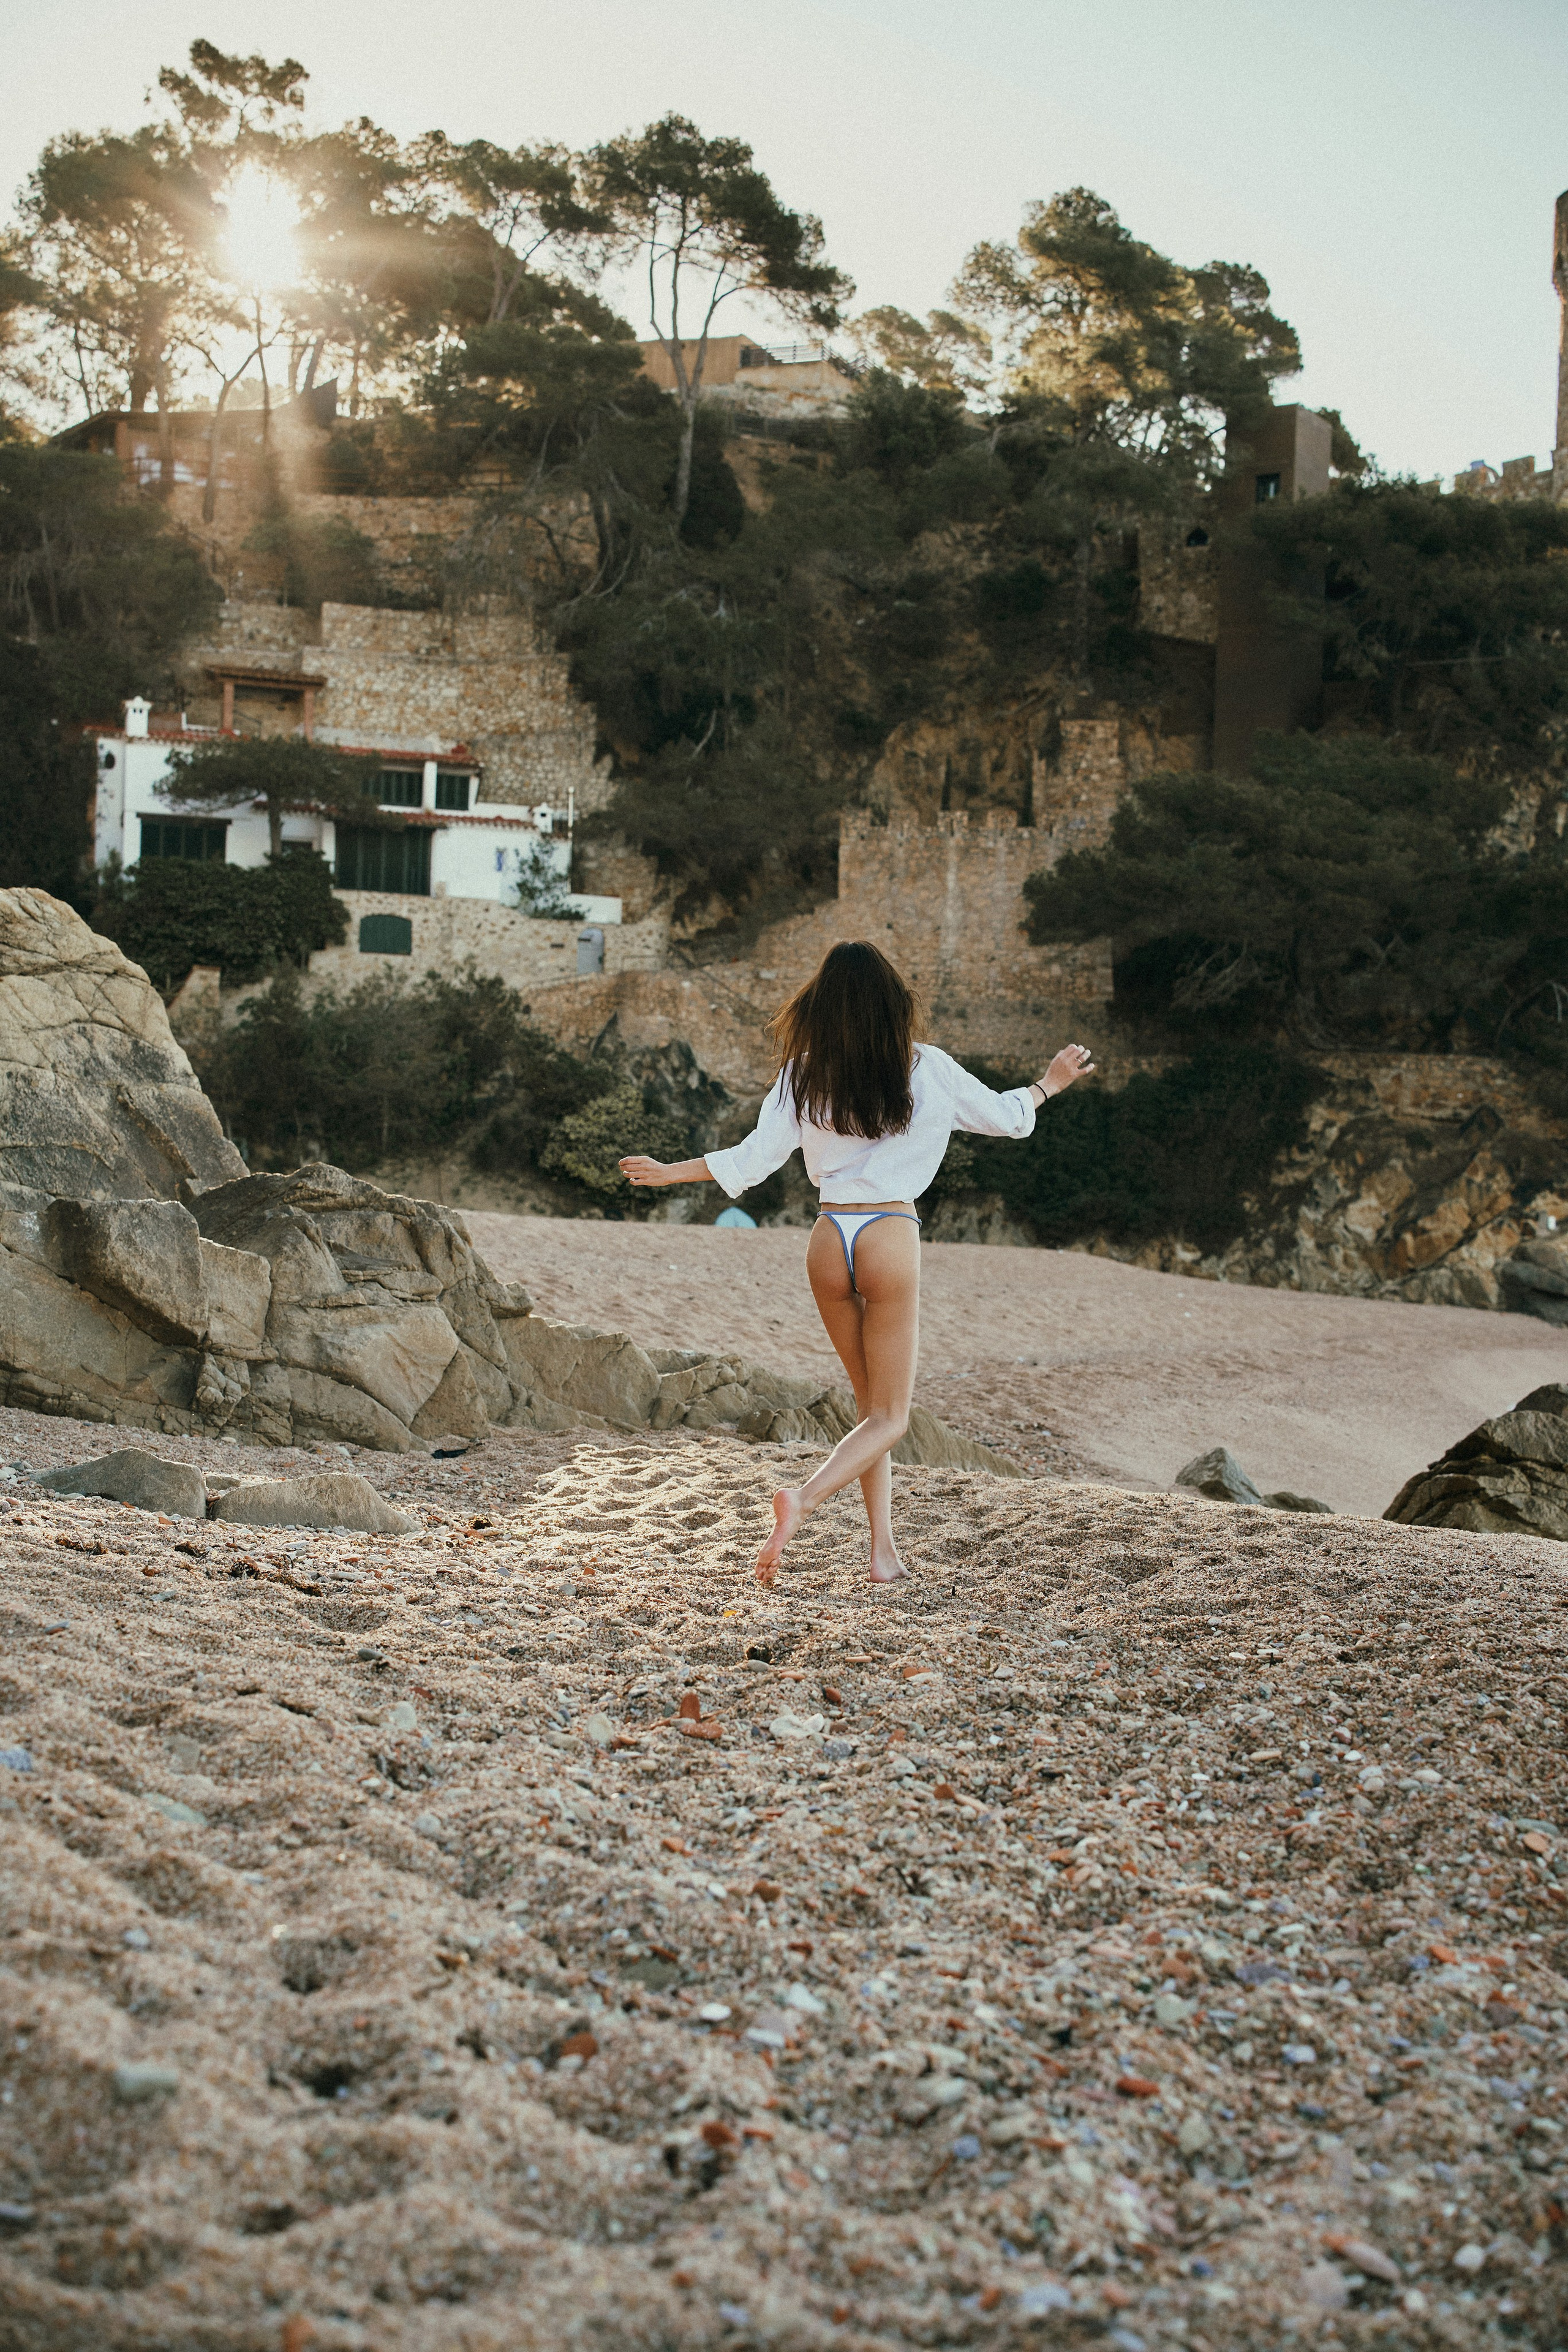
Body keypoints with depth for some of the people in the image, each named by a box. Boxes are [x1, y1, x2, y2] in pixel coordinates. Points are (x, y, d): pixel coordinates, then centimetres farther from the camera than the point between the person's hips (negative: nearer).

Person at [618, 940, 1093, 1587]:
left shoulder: (803, 1074, -1)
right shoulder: (926, 1069, -3)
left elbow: (754, 1158, -2)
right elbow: (1004, 1117, 9)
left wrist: (668, 1172, 10)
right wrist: (1050, 1084, 29)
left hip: (828, 1240, 3)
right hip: (891, 1240, -3)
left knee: (870, 1404, 18)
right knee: (889, 1418, 4)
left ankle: (884, 1551, 13)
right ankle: (803, 1498, -21)